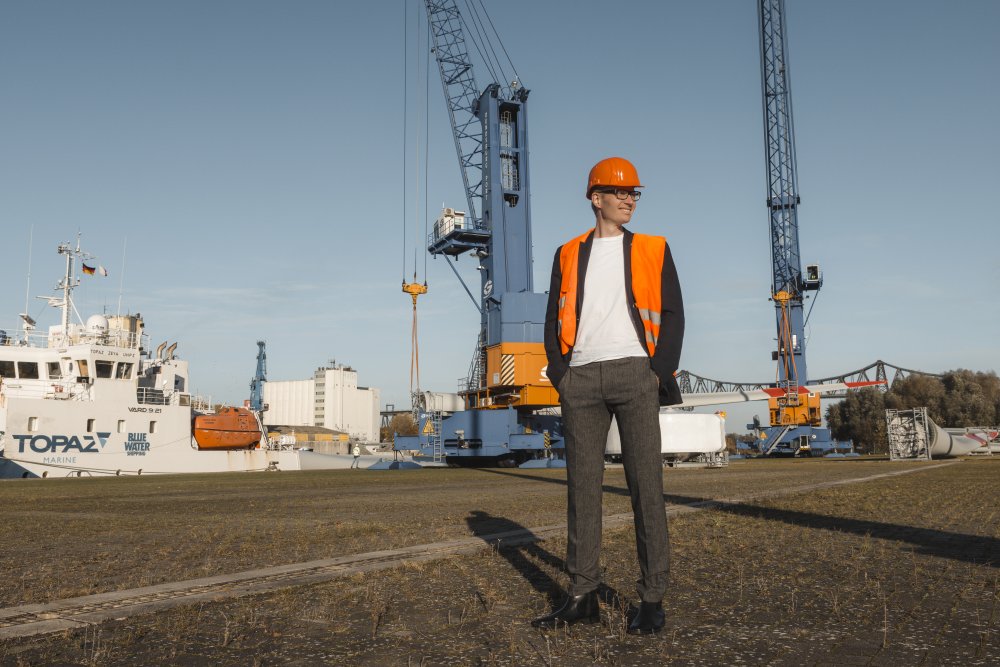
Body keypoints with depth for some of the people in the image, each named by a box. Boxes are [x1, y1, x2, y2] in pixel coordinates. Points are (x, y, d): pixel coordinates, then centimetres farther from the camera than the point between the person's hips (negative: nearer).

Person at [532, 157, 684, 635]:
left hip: (634, 373, -2)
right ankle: (582, 596, 10)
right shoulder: (569, 254, 17)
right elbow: (555, 318, 13)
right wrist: (560, 371, -1)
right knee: (581, 485, 3)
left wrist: (660, 372, -6)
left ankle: (652, 600, 3)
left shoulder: (653, 249, 13)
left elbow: (672, 314, 6)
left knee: (645, 484, -4)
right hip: (580, 379, 2)